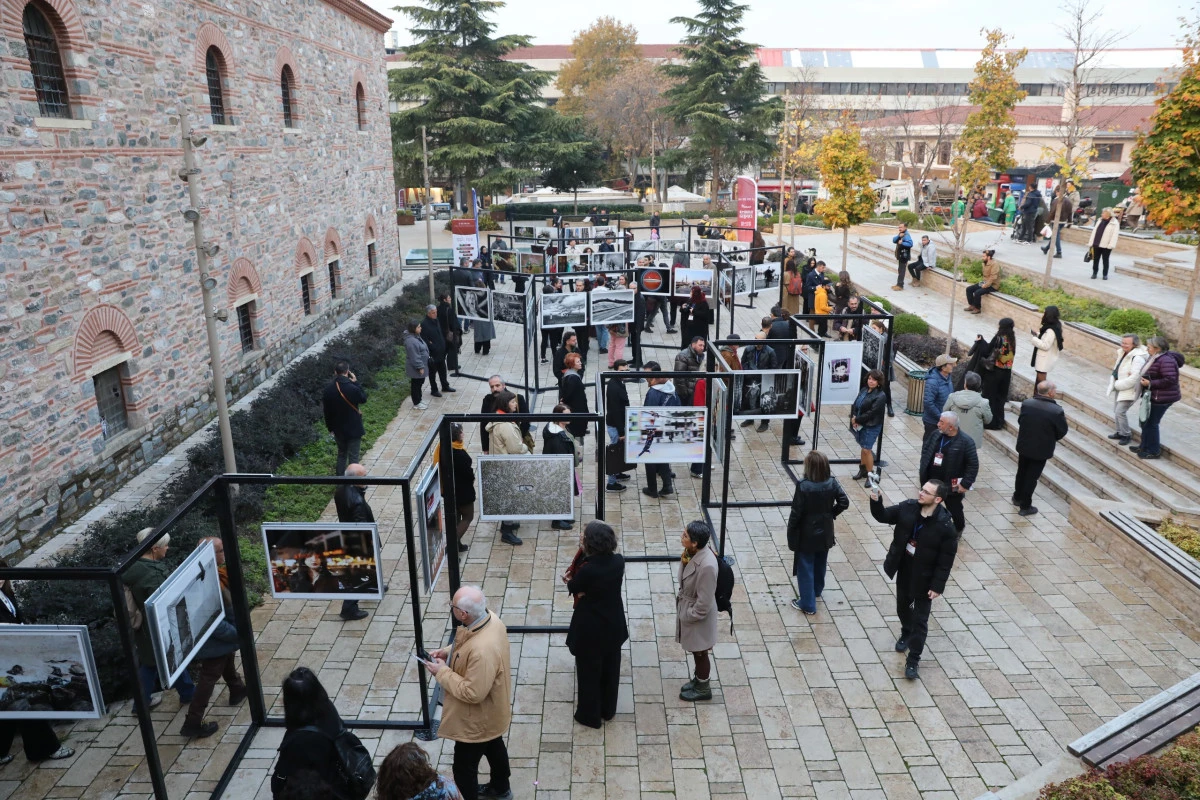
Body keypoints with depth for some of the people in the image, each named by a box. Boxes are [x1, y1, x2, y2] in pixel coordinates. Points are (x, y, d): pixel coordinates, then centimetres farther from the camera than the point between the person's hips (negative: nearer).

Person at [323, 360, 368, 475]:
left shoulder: (328, 390, -8)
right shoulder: (353, 388, -23)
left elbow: (326, 411, 2)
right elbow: (363, 399, -2)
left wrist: (330, 427, 14)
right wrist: (356, 382, -3)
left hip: (338, 429, 4)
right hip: (353, 429, -4)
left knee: (341, 454, 21)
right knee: (353, 456, 6)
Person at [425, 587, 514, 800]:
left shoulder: (482, 650, -43)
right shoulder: (490, 619, -15)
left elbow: (473, 693, -32)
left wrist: (443, 672, -23)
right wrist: (449, 652, -5)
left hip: (476, 720, -9)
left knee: (463, 768, 14)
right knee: (494, 747, 32)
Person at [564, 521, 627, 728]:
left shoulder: (587, 569, -30)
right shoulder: (619, 561, -14)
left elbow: (573, 588, -9)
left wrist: (583, 553, -4)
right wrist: (588, 555, 2)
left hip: (590, 628, -5)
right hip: (614, 625, 5)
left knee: (589, 671, 16)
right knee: (610, 668, 24)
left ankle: (590, 715, 33)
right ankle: (608, 710, 43)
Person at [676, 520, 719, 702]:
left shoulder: (707, 565, -36)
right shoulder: (692, 552, -11)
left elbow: (704, 601, -26)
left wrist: (689, 616, -15)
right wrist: (681, 598, 11)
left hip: (698, 614, -8)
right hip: (687, 606, 8)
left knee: (700, 652, 16)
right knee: (694, 650, 27)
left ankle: (703, 689, 37)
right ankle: (697, 679, 48)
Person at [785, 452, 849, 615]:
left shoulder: (803, 486, -25)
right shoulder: (832, 483, -12)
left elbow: (796, 513, -20)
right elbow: (844, 502, -7)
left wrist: (791, 535, -8)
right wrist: (831, 514, 7)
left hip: (806, 535, -5)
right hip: (825, 533, 5)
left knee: (806, 568, 8)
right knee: (820, 564, 25)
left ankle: (808, 604, 16)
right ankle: (817, 591, 47)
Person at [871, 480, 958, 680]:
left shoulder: (945, 526, -25)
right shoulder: (908, 507, -12)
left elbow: (946, 560, -18)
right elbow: (883, 516, -3)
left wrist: (937, 585, -16)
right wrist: (876, 501, -24)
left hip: (924, 577, -5)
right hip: (904, 570, 5)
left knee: (920, 620, 6)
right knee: (903, 607, 27)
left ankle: (913, 660, 19)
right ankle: (906, 634, 55)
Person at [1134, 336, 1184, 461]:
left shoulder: (1166, 361, -24)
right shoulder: (1155, 358, 7)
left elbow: (1170, 379, -31)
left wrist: (1150, 383, -26)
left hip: (1162, 398, -10)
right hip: (1154, 396, 10)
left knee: (1151, 423, 0)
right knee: (1146, 421, 19)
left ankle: (1154, 451, 12)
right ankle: (1145, 446, 33)